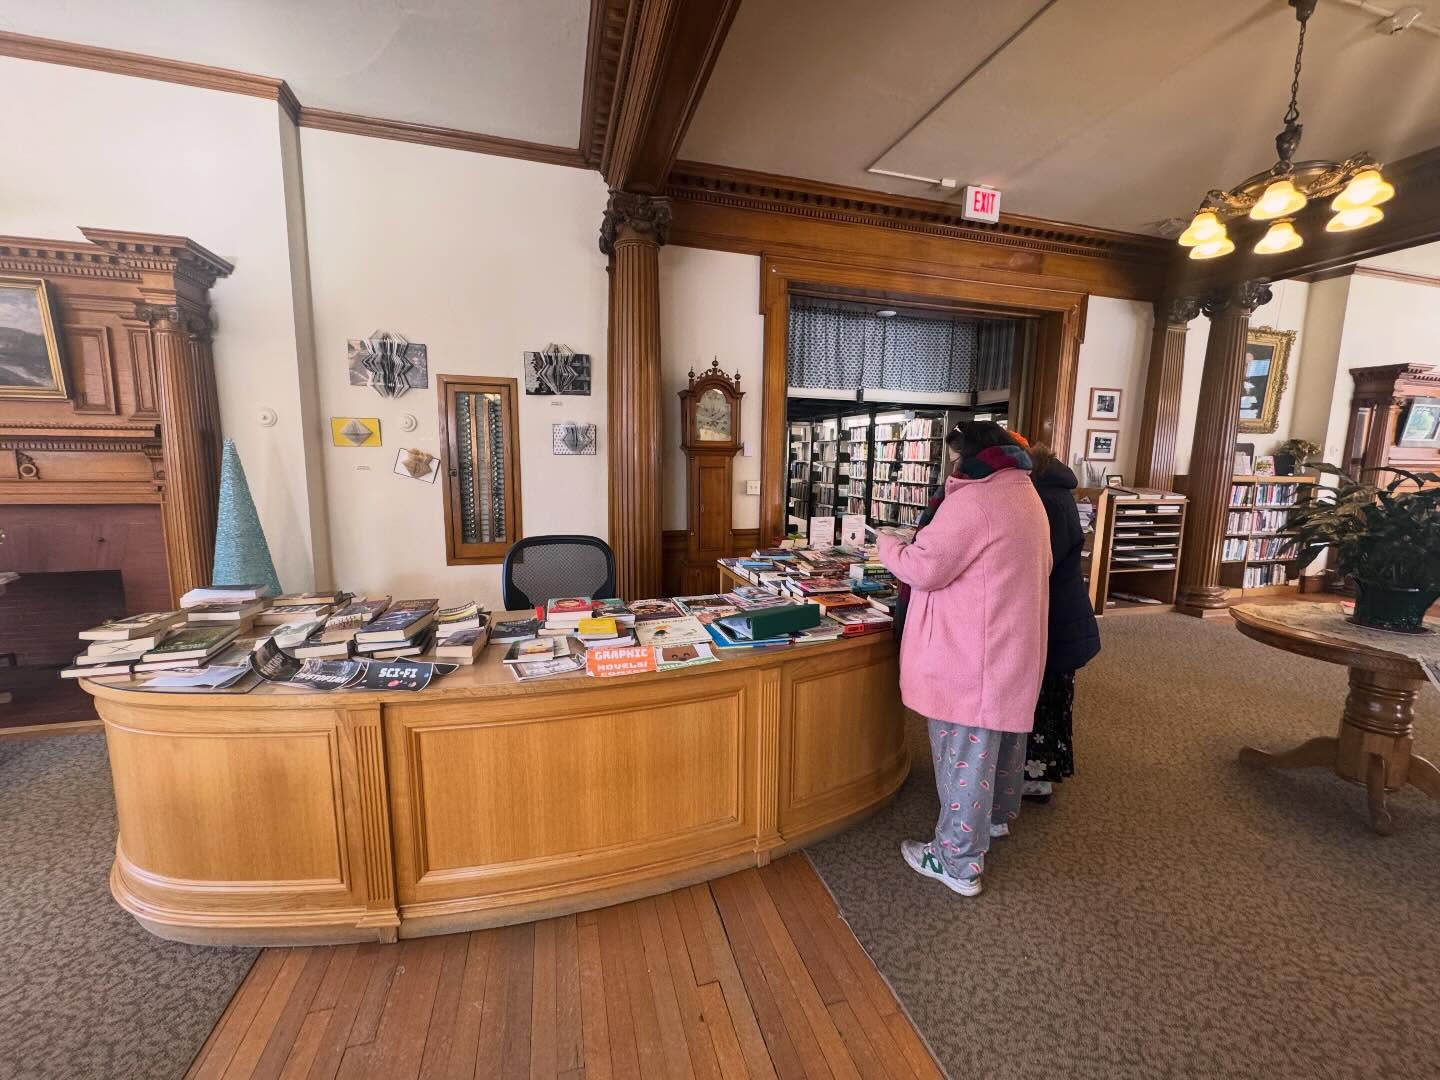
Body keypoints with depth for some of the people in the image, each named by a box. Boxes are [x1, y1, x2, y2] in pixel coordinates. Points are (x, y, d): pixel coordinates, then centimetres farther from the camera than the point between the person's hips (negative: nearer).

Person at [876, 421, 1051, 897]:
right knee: (1004, 730, 25)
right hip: (1015, 643, 10)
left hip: (974, 653, -10)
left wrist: (889, 543, -4)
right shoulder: (1026, 496, 10)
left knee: (964, 751, 0)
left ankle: (958, 863, 13)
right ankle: (998, 813, 48)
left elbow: (923, 569, -23)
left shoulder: (972, 501, -21)